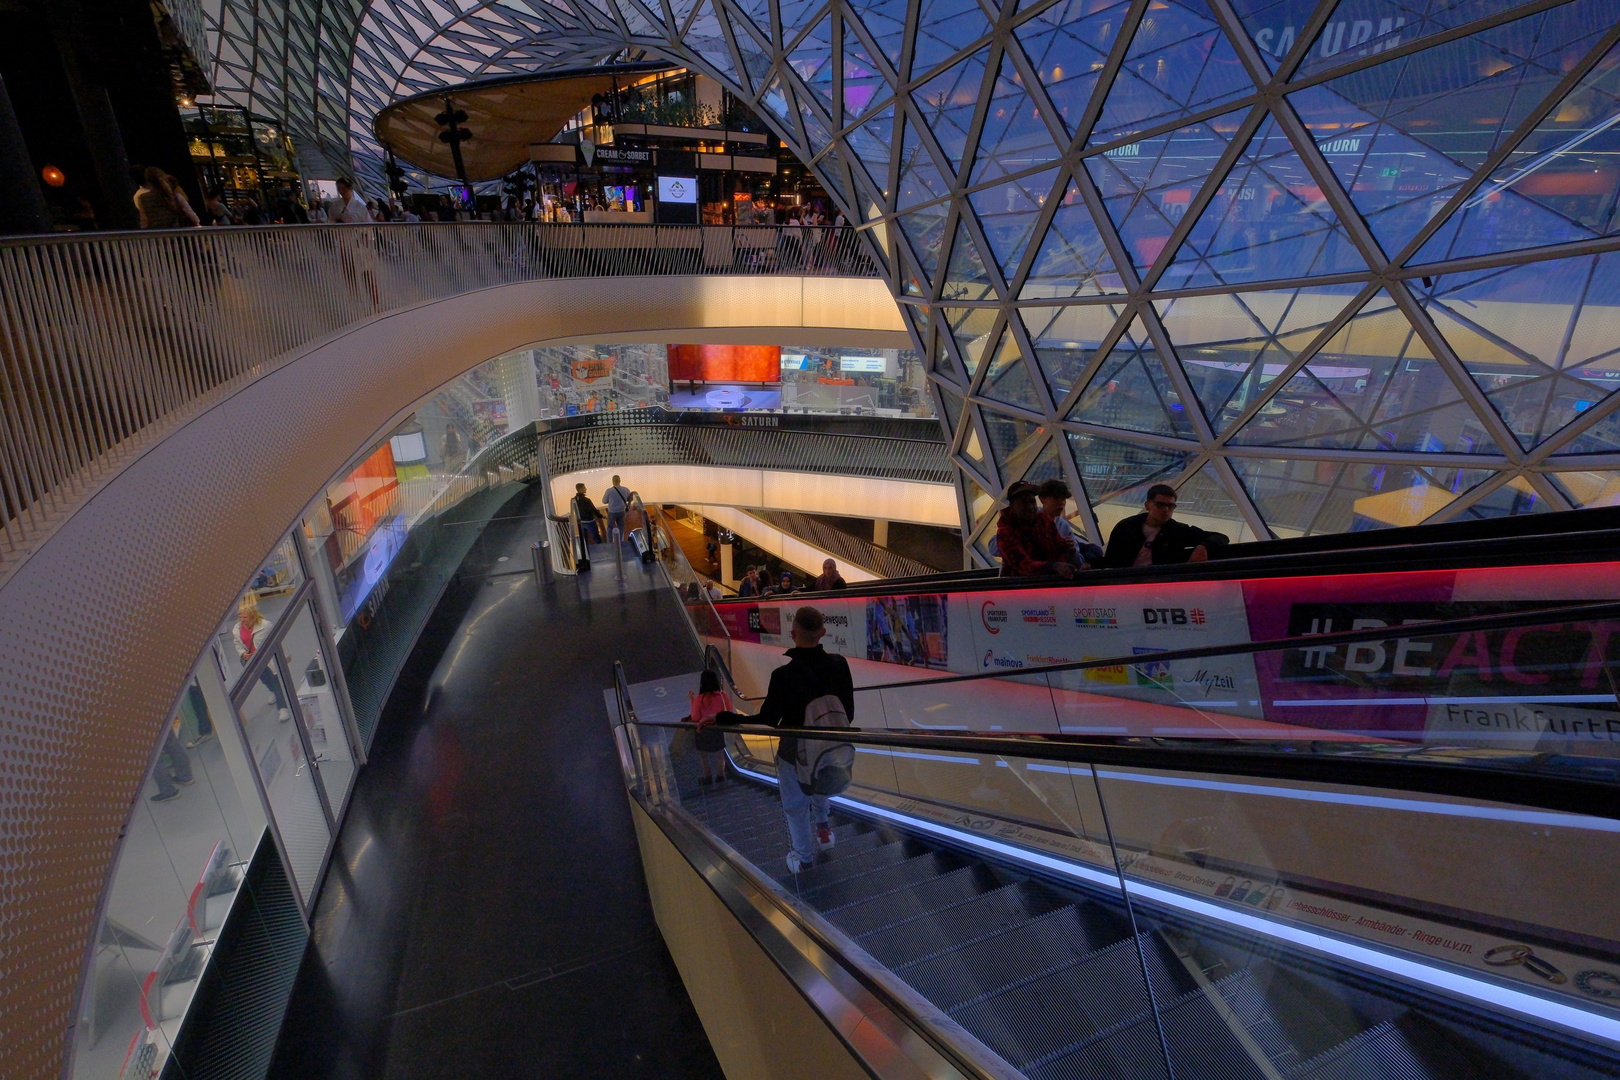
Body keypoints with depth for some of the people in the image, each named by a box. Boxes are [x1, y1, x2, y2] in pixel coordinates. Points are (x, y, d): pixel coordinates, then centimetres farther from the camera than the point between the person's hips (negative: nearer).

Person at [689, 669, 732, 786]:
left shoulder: (699, 698, -22)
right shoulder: (723, 695, -14)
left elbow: (695, 718, -14)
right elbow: (729, 711, -3)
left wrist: (692, 701, -10)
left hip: (704, 731, -3)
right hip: (719, 729, 3)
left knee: (705, 756, 17)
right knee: (720, 754, 21)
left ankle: (708, 778, 28)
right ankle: (720, 776, 32)